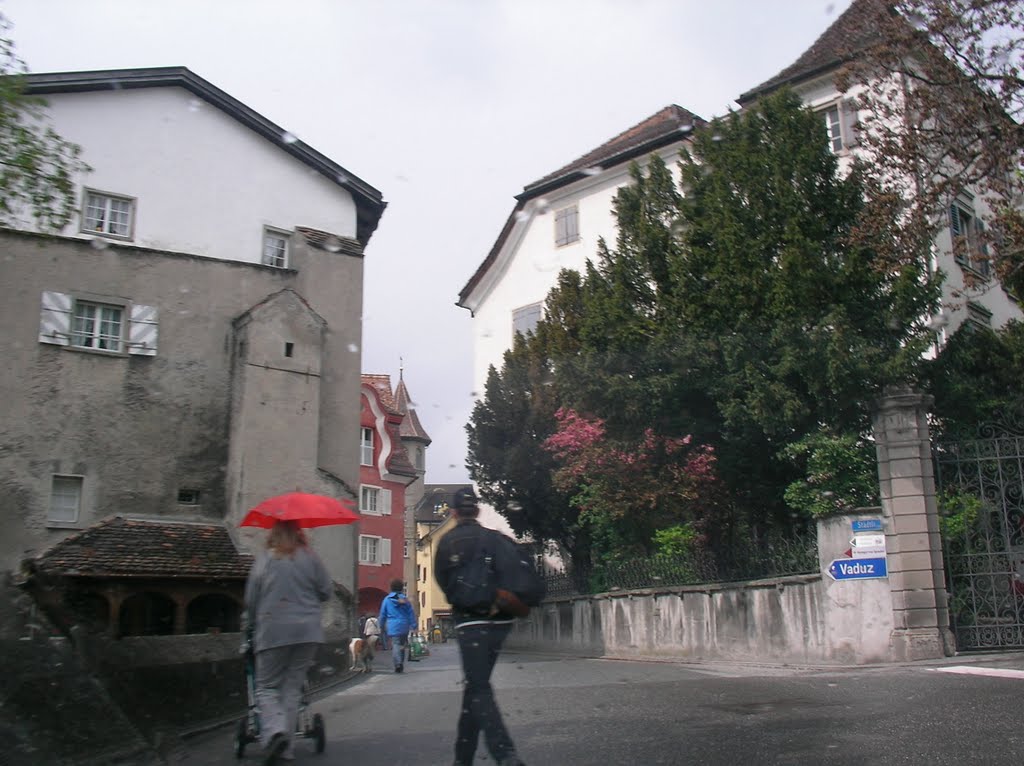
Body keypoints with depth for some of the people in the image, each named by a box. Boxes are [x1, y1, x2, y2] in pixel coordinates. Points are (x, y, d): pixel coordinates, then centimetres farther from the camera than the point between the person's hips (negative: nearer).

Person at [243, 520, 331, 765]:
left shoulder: (264, 560, 0)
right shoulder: (310, 558, 3)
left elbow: (251, 599, 4)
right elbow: (325, 591, 5)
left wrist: (251, 627, 19)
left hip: (273, 631, -2)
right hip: (307, 631, 2)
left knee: (267, 687, 8)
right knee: (292, 687, 10)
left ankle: (275, 730, -17)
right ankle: (285, 746, 9)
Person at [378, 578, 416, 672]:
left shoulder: (387, 599, 2)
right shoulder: (404, 600, 4)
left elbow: (382, 614, 6)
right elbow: (411, 613, 2)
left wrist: (382, 626, 16)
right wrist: (413, 625, 4)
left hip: (392, 627, -2)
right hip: (404, 626, 2)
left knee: (395, 645, -7)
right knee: (402, 645, 16)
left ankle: (398, 663, -26)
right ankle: (401, 664, 20)